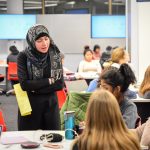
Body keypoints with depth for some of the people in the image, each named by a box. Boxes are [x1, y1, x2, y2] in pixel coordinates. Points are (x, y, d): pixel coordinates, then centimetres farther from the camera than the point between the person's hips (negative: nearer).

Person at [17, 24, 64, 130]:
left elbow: (60, 84, -6)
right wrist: (49, 81, -12)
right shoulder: (24, 57, -8)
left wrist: (35, 89, -14)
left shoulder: (55, 56, -1)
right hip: (29, 105, -2)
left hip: (51, 104, 2)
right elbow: (24, 84, -16)